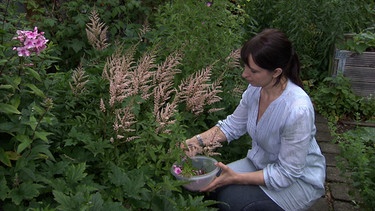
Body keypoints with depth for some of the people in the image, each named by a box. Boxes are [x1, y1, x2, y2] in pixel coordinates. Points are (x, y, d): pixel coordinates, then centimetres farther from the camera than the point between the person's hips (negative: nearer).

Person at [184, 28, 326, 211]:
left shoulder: (297, 109, -34)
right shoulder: (255, 88, -14)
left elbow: (287, 173, -25)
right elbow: (233, 125, 2)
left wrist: (236, 178, -27)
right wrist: (199, 140, -13)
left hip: (299, 178, -5)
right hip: (260, 163, 6)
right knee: (211, 185, -12)